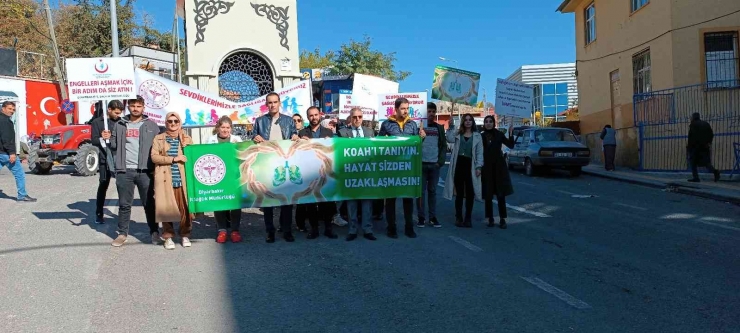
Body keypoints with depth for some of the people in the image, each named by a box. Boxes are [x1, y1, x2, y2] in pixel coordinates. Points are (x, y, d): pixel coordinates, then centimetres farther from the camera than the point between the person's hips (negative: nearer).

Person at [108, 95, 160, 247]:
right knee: (124, 204, 7)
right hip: (124, 171, 2)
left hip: (145, 171, -1)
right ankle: (122, 233, 17)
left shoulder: (151, 125, 7)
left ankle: (154, 232, 16)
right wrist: (108, 138, -3)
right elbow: (115, 146, 19)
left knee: (149, 203, 5)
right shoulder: (120, 125, 13)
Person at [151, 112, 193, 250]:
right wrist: (173, 159, -11)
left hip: (183, 178, 1)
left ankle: (185, 235, 13)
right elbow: (154, 157, -2)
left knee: (185, 207, -2)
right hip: (165, 178, -1)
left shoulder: (187, 139, 13)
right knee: (166, 207, -1)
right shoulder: (159, 138, 9)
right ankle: (168, 236, 11)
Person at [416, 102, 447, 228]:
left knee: (432, 191, 9)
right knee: (421, 191, 2)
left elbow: (443, 146, 10)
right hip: (422, 164, -3)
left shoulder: (439, 128, 11)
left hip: (435, 164, 3)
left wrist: (440, 161, -1)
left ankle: (433, 217, 14)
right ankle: (421, 217, 8)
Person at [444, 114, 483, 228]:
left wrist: (478, 166, -5)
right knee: (459, 193, 4)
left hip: (470, 165, 0)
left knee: (470, 193, 1)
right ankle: (458, 218, 10)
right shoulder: (458, 134, 11)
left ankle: (468, 218, 10)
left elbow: (479, 153, 4)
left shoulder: (477, 136, 9)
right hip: (459, 164, 0)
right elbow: (450, 139, -11)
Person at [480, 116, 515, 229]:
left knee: (501, 194, 0)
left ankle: (502, 219, 5)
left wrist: (510, 133, -16)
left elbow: (511, 146, -6)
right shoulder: (481, 136, 3)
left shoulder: (499, 134, 2)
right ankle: (490, 219, 12)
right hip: (486, 168, 1)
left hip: (499, 167, -1)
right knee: (488, 195, 3)